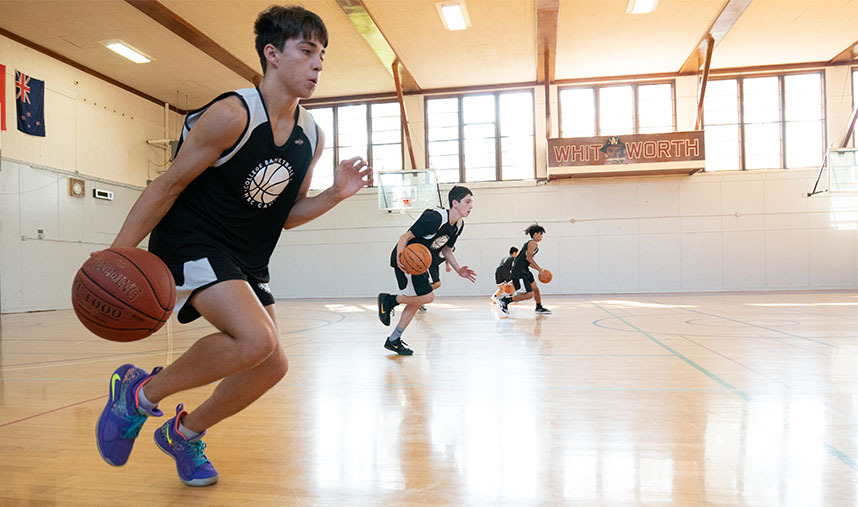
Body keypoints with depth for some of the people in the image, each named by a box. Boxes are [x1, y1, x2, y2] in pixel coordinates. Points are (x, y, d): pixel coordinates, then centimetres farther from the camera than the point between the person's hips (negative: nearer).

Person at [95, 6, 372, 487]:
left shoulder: (312, 136, 3)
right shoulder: (232, 115, -18)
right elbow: (169, 185, -14)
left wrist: (336, 193, -7)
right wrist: (117, 255, -17)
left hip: (246, 260, 8)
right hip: (190, 243, -8)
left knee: (272, 365, 5)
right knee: (257, 339, -28)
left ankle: (185, 432, 30)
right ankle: (141, 392, -2)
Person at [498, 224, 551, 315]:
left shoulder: (530, 243, 22)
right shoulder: (533, 243, -8)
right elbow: (528, 257, -20)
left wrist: (539, 269, 22)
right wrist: (539, 269, -16)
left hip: (524, 271, 11)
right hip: (519, 272, -11)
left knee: (535, 289, 18)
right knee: (529, 294, -14)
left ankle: (539, 308, 35)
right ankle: (505, 300, -8)